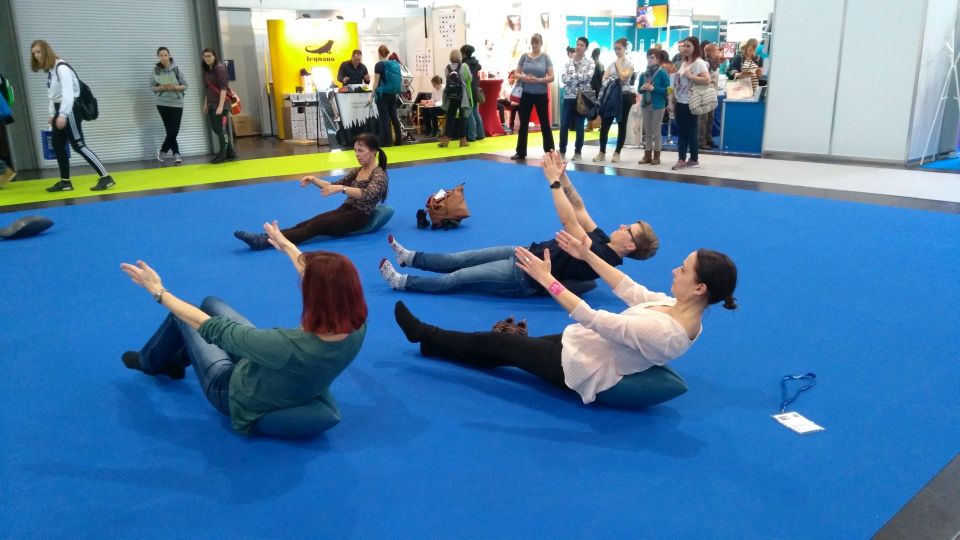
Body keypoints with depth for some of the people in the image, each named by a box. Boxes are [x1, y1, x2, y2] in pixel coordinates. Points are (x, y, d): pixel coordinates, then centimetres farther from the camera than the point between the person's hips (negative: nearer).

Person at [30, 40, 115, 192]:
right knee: (58, 146, 12)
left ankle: (106, 178, -14)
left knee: (78, 145, -13)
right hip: (60, 110, 10)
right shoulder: (50, 70, 13)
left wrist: (63, 115, -29)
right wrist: (53, 114, 16)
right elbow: (53, 95, 18)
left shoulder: (61, 67, -16)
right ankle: (65, 182, 21)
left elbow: (68, 92, -24)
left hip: (70, 109, -10)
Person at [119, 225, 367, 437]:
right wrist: (287, 246, 11)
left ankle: (149, 362, 46)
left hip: (240, 397, -5)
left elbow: (212, 329, -30)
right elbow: (324, 281, -5)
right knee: (211, 304, 20)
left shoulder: (290, 346, -45)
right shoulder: (357, 330, -27)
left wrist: (159, 292, -17)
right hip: (285, 386, 6)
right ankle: (175, 362, 48)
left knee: (182, 317, 14)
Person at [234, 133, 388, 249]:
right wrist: (314, 180, 0)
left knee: (316, 226, -26)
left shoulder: (379, 174, -10)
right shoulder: (358, 171, 16)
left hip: (358, 217, -8)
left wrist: (341, 188, -41)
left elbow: (369, 194, -30)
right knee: (305, 223, -16)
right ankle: (266, 237, -34)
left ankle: (265, 242, -39)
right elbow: (334, 186, 18)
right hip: (345, 209, 8)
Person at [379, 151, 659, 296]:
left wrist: (554, 181, -28)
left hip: (525, 276, -8)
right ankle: (411, 258, 23)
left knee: (457, 278, -1)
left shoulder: (600, 258, -25)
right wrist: (562, 176, -4)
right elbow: (579, 209, 6)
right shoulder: (602, 242, 3)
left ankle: (404, 281, 10)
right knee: (459, 260, 12)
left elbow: (568, 221, -31)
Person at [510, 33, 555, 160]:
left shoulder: (546, 57, -2)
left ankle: (550, 152, 11)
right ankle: (521, 152, 15)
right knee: (523, 124, 7)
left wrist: (538, 80, -21)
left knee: (545, 124, 4)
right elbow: (517, 74, 7)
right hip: (526, 94, 2)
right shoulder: (524, 56, 4)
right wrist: (523, 77, -14)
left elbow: (551, 77, -6)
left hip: (541, 95, -2)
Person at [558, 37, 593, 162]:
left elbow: (587, 77, -16)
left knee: (579, 127, 2)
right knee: (564, 126, 1)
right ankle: (562, 150, 13)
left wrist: (572, 76, -9)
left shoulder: (590, 62, 1)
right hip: (568, 97, 2)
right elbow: (564, 78, -6)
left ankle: (577, 152, 12)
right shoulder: (568, 62, 7)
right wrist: (579, 77, -12)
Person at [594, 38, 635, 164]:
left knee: (621, 125, 3)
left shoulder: (629, 64, 0)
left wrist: (618, 63, -6)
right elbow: (604, 78, 5)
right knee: (604, 124, -1)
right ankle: (602, 152, 6)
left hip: (624, 96, -4)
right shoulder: (611, 63, 13)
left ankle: (617, 152, 11)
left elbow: (623, 77, -17)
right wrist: (607, 80, -16)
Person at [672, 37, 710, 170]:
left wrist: (690, 76, -21)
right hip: (680, 102, 8)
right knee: (681, 131, 8)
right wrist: (673, 98, 15)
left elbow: (707, 80, -24)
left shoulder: (699, 63, -12)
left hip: (690, 103, -8)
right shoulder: (683, 62, 15)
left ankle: (694, 160, 10)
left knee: (690, 132, -1)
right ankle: (681, 159, 11)